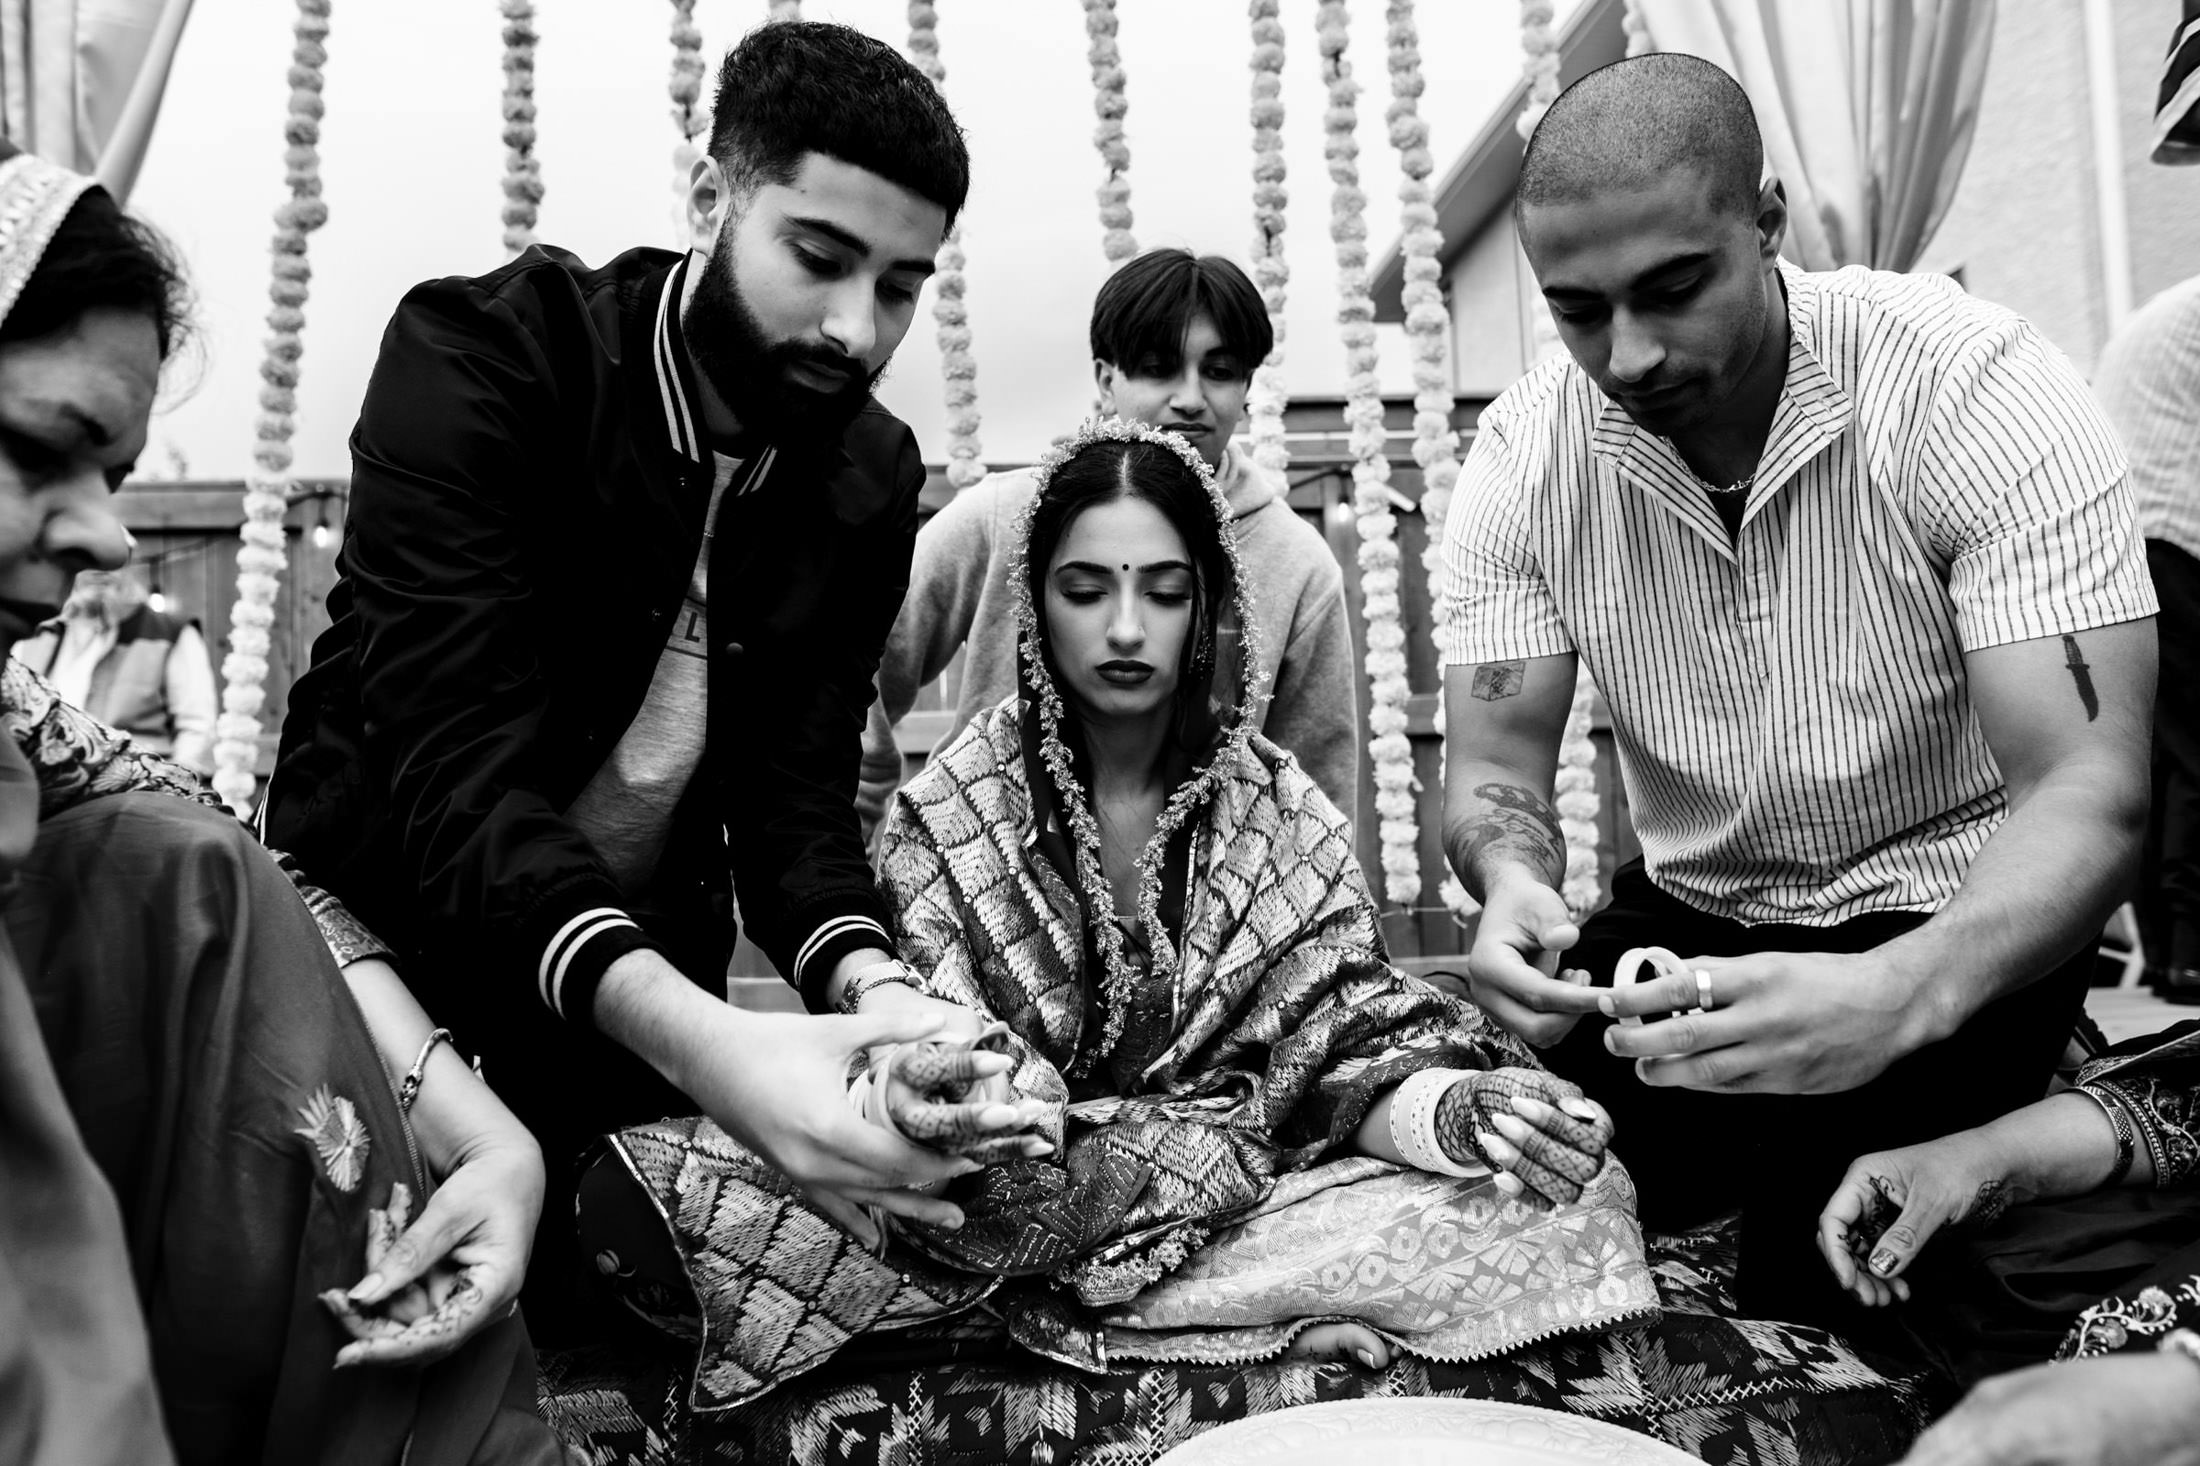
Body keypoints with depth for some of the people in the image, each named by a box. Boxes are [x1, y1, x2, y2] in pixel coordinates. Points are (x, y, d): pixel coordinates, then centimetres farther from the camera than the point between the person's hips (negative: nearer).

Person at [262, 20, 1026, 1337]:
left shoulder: (869, 478, -4)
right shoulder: (480, 358, -19)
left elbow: (798, 786, -9)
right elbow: (452, 766, -30)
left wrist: (870, 984, -32)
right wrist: (702, 1037, -45)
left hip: (643, 1018, 4)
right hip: (387, 957, -3)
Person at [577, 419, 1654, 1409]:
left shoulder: (1283, 816, 2)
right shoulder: (947, 812, -1)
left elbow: (1335, 1053, -4)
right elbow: (936, 1050, -11)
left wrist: (1449, 1109, -27)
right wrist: (909, 1098, -36)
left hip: (1238, 1182, 3)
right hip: (995, 1196, -2)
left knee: (1560, 1201, -25)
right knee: (636, 1206, -25)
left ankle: (1053, 1309, -18)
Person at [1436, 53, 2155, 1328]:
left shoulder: (1977, 390, -20)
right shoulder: (1528, 453, -9)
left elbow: (2092, 792, -26)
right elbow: (1497, 769, -7)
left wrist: (1894, 997, -46)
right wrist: (1513, 879, -32)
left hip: (1951, 931, -3)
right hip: (1689, 918, 4)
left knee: (1821, 1264, -26)